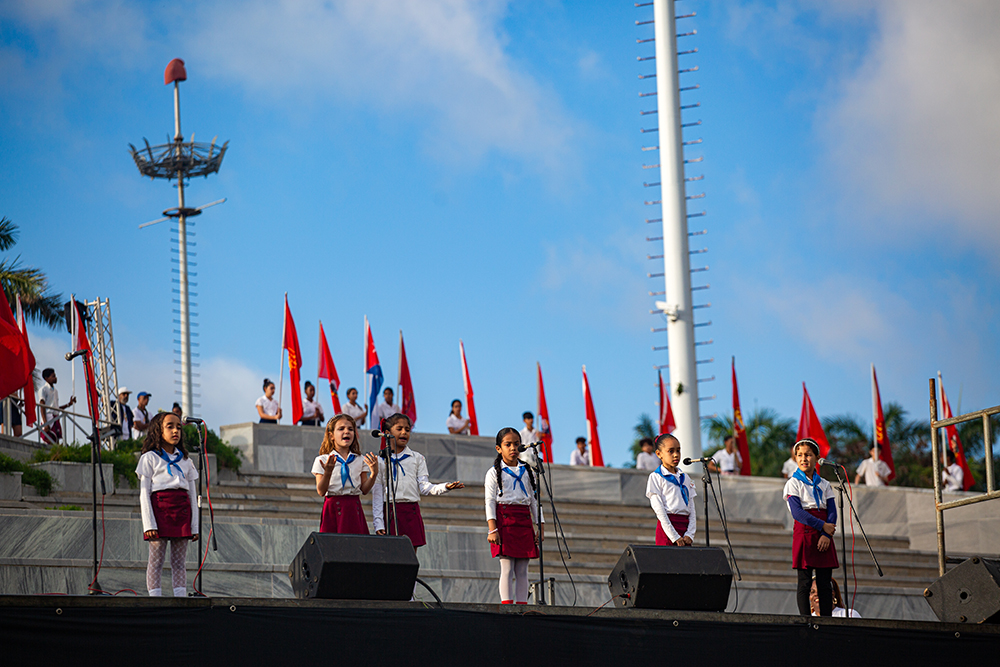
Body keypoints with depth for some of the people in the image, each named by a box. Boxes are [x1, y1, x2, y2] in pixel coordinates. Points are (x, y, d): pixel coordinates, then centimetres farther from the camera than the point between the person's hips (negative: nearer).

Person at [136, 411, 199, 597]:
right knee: (156, 561, -5)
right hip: (159, 508, -4)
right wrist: (149, 523, -11)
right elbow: (144, 493, -1)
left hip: (181, 512, 4)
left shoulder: (185, 461, 19)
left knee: (179, 562, 3)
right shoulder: (150, 458, 5)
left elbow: (193, 495, 18)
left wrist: (194, 526, 10)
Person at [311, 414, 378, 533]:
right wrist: (328, 472, -20)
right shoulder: (322, 460, 2)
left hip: (354, 510, 2)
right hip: (333, 509, -2)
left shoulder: (360, 460, 11)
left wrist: (374, 473, -6)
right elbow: (321, 492, -4)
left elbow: (364, 490, 9)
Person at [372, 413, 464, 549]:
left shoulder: (417, 458, 12)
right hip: (389, 511, -2)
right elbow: (377, 494, 3)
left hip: (411, 512, 2)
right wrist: (378, 524, -4)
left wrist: (445, 487, -15)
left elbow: (424, 487, 4)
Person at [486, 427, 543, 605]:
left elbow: (534, 501, 18)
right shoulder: (494, 473, 3)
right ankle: (507, 605, -11)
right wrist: (492, 529, -14)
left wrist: (541, 527, 10)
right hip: (504, 520, -4)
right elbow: (490, 501, -3)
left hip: (524, 522, 4)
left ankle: (522, 605, 1)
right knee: (507, 568, -9)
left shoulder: (526, 472, 16)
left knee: (522, 570, 1)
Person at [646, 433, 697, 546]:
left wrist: (690, 534, -2)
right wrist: (675, 537, -14)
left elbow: (692, 510, 14)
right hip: (667, 527, -5)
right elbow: (659, 510, -8)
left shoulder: (685, 478, 18)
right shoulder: (655, 477, 0)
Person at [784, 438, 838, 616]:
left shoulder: (824, 485, 15)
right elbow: (797, 512, -10)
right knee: (805, 582, -6)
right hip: (804, 533, -4)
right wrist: (822, 526, -15)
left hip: (824, 538, 4)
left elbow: (832, 513, 6)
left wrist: (826, 535, -11)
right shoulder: (793, 484, 2)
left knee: (825, 583, 1)